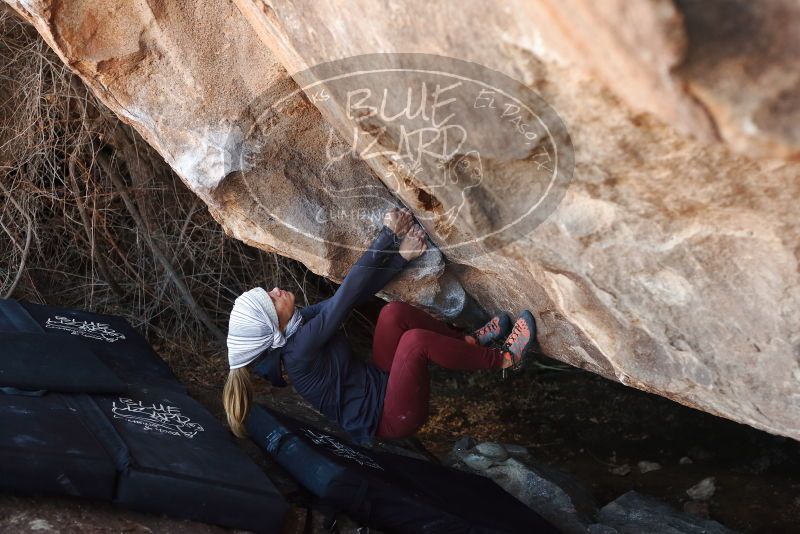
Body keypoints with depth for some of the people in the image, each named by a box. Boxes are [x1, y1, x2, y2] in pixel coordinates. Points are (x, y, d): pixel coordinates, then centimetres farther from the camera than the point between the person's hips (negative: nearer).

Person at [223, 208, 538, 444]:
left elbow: (353, 293, -4)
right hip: (391, 416, -9)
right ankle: (503, 360, -10)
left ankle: (470, 342, 4)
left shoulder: (297, 322, 0)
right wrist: (389, 233, -25)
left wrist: (402, 257, -12)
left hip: (381, 383, 9)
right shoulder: (298, 351, -25)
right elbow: (347, 291, -29)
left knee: (394, 311, -9)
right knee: (415, 339, -30)